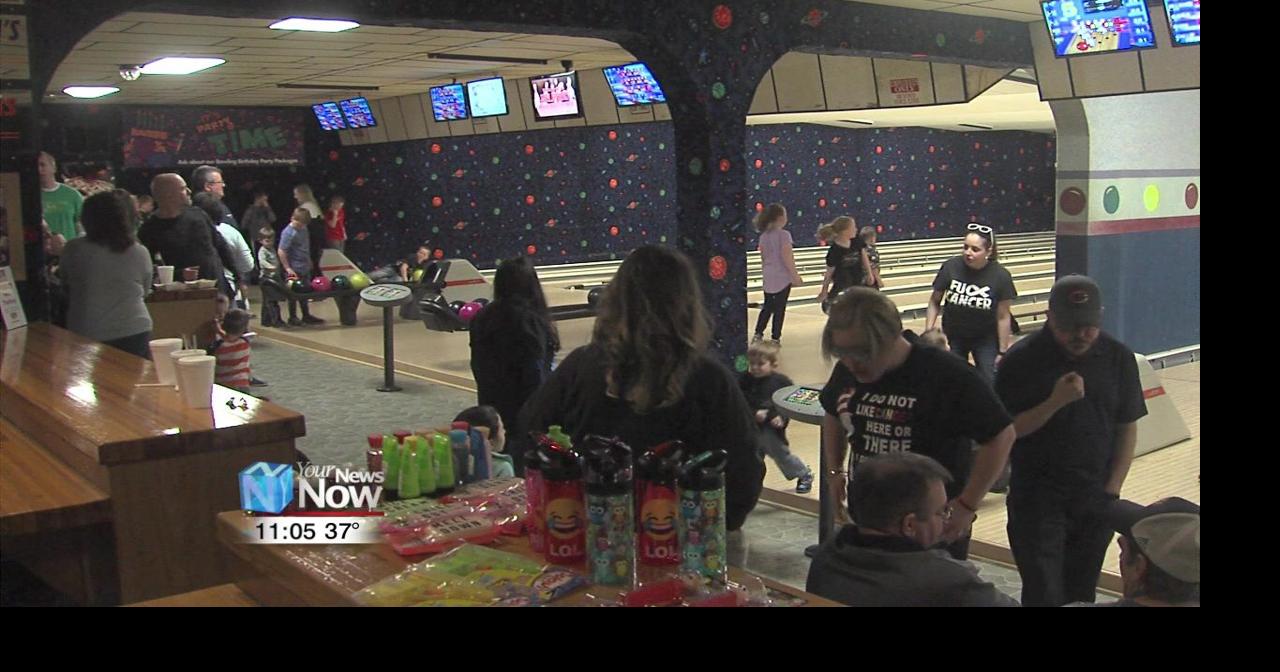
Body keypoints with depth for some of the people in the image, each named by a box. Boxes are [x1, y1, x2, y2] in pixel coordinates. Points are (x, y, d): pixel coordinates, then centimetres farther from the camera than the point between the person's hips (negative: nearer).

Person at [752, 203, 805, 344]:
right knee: (779, 308, 4)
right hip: (783, 277, -6)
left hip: (769, 277, 6)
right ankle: (776, 338, 10)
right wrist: (795, 275, -10)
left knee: (767, 307, 16)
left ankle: (758, 333, 10)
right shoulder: (784, 235, -15)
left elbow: (763, 257, 10)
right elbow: (787, 258, -17)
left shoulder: (764, 236, 4)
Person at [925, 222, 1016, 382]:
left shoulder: (1001, 276, -18)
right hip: (953, 337, 1)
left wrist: (1002, 352, -7)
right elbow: (934, 302, -4)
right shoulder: (950, 267, -18)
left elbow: (1003, 317, -10)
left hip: (986, 339, -1)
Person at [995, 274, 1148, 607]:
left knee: (1081, 593, 13)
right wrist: (1055, 402, -24)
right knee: (1044, 594, -7)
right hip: (1037, 500, -3)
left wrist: (1113, 489, 0)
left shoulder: (1119, 357, 0)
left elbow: (1127, 427, 6)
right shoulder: (1022, 360, -11)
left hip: (1097, 501, 3)